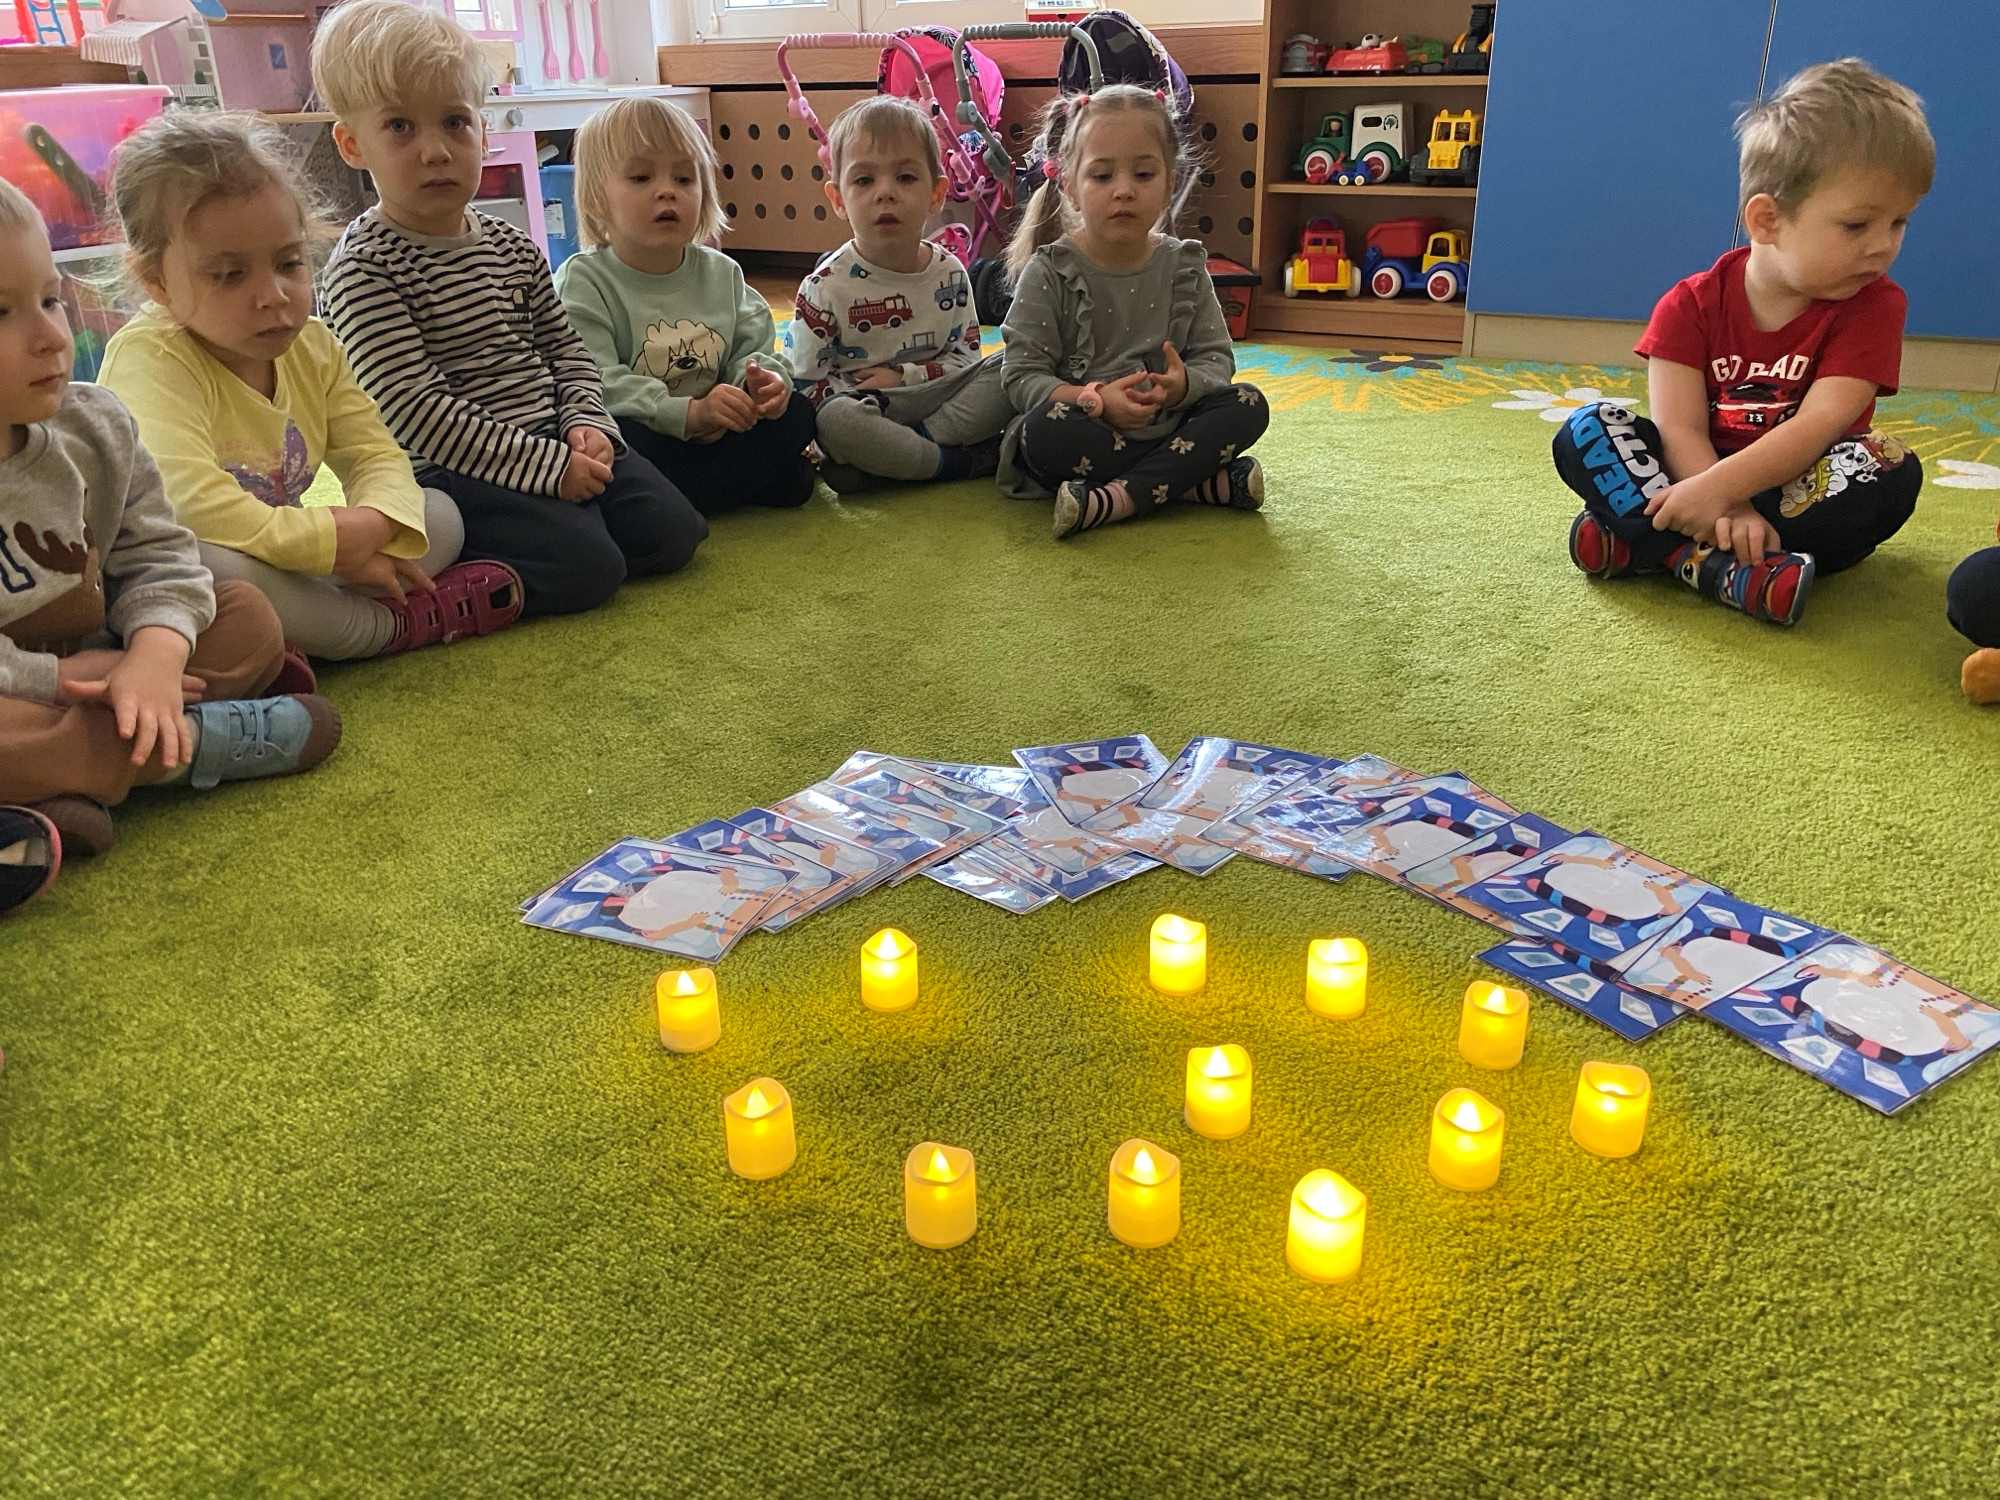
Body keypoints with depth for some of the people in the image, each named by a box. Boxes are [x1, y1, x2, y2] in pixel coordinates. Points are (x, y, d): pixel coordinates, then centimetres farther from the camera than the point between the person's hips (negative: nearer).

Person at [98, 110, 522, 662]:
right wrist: (330, 541, -28)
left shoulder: (312, 347, 3)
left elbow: (376, 457, 0)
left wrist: (372, 524, -25)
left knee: (439, 515, -1)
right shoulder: (148, 359, -21)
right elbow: (186, 501, -36)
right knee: (200, 565, -42)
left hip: (283, 565, 7)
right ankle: (388, 626, -17)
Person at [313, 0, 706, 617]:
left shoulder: (512, 247, 11)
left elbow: (564, 346, 19)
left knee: (672, 531, -6)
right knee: (586, 567, -24)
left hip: (552, 440, 7)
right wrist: (546, 466, -21)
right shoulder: (362, 270, -12)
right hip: (452, 471, -7)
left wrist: (587, 422, -3)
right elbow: (415, 409, -20)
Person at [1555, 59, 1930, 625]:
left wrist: (1718, 487, -34)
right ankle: (1719, 569, -39)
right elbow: (1680, 429, -14)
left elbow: (1820, 425, -19)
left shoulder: (1872, 304, -5)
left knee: (1892, 468, -32)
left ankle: (1642, 543, -34)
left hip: (1804, 491, 0)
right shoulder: (1691, 305, -4)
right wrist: (1730, 512, -33)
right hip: (1703, 481, 0)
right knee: (1584, 432, -19)